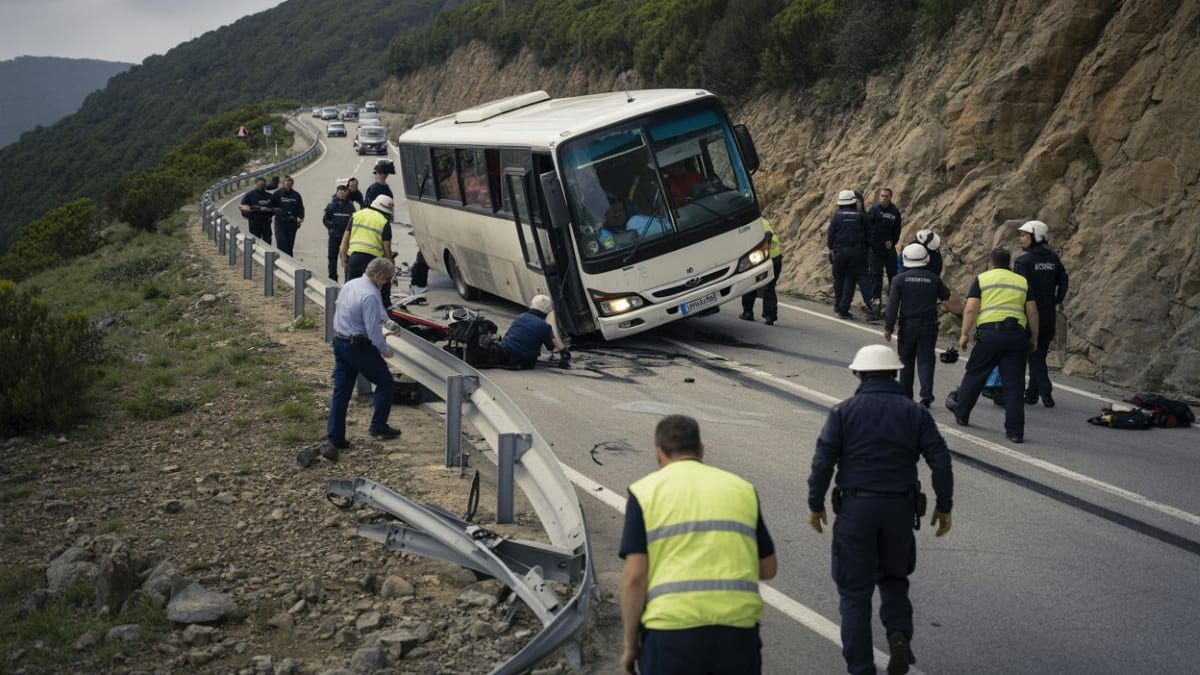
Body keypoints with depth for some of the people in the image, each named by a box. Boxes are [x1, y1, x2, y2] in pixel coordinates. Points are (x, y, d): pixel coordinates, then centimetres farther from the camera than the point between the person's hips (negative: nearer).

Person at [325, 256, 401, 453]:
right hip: (359, 346, -8)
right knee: (385, 383, 11)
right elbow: (373, 331, -23)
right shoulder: (370, 296, -22)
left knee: (341, 391, 9)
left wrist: (378, 334, 20)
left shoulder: (349, 285, 7)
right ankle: (378, 426, 16)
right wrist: (385, 350, -5)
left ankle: (333, 438, 10)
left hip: (339, 342, 8)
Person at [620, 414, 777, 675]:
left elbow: (634, 576, -4)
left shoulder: (645, 491, 3)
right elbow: (768, 568, 16)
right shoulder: (742, 488, 13)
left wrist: (630, 644, 5)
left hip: (672, 631, -3)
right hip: (738, 628, 3)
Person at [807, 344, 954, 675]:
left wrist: (815, 504, 3)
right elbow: (941, 462, -1)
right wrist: (944, 506, 9)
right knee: (894, 578, 23)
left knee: (855, 590, 7)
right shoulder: (915, 412, 4)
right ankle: (899, 636, -1)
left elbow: (823, 461, -7)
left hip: (855, 508, -2)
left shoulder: (843, 411, -1)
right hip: (900, 509, 2)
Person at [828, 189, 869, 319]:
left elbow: (831, 234, -3)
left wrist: (831, 247, 13)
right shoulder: (860, 216, 2)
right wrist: (864, 250, 20)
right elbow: (866, 234, 7)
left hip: (840, 250, 0)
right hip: (856, 251, 0)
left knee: (838, 278, 16)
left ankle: (838, 305, 25)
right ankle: (844, 309, -3)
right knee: (850, 279, 3)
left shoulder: (837, 215, -3)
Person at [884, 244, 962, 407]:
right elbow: (950, 299, 11)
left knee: (906, 361, 13)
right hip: (929, 325, 1)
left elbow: (892, 305, -8)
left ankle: (905, 396, 17)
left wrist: (888, 328, -3)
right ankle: (926, 395, -10)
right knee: (925, 360, 3)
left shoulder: (900, 279, -4)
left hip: (907, 325, -1)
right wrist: (961, 310, 30)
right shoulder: (933, 279, 2)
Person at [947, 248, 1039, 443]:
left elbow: (970, 309, -4)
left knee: (975, 374, 15)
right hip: (1017, 334, 3)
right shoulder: (1022, 281, 15)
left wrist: (965, 334, 0)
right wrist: (1034, 337, 16)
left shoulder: (982, 279, 6)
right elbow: (1032, 312, 10)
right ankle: (1015, 431, 1)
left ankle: (961, 412, 31)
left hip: (990, 331, -2)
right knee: (1013, 383, 3)